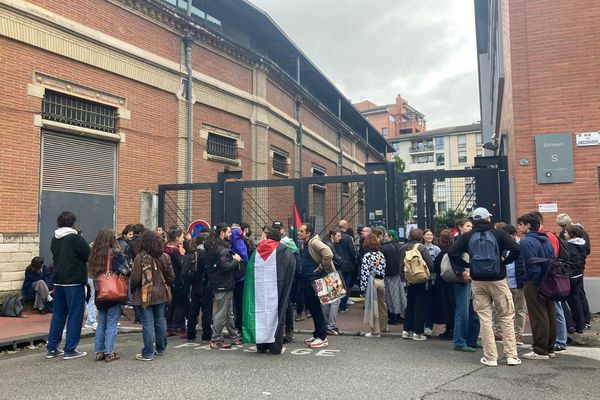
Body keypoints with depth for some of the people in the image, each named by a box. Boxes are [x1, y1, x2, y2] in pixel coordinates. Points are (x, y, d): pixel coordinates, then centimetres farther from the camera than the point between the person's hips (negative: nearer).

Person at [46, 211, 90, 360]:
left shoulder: (55, 239, 8)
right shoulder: (76, 238, -14)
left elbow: (55, 256, 16)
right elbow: (88, 255, -14)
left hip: (58, 281, 7)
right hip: (74, 281, -7)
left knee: (58, 315, 14)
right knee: (75, 316, 1)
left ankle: (52, 348, 19)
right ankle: (70, 350, 3)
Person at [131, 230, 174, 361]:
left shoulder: (141, 257, -15)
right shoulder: (165, 257, -2)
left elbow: (135, 278, -15)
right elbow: (171, 277, 1)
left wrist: (132, 290, 4)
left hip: (145, 295, -4)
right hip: (161, 294, 5)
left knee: (147, 324, 1)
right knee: (160, 321, 16)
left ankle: (148, 353, 7)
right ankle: (161, 348, 30)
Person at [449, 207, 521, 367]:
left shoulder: (467, 237, 2)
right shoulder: (499, 234, -3)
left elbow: (452, 253, -6)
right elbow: (516, 249, -15)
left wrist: (464, 268, 5)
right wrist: (504, 262, 0)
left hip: (478, 282, 1)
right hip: (498, 281, -1)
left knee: (485, 319, 6)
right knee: (506, 318, 9)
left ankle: (490, 357, 8)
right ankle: (512, 356, 8)